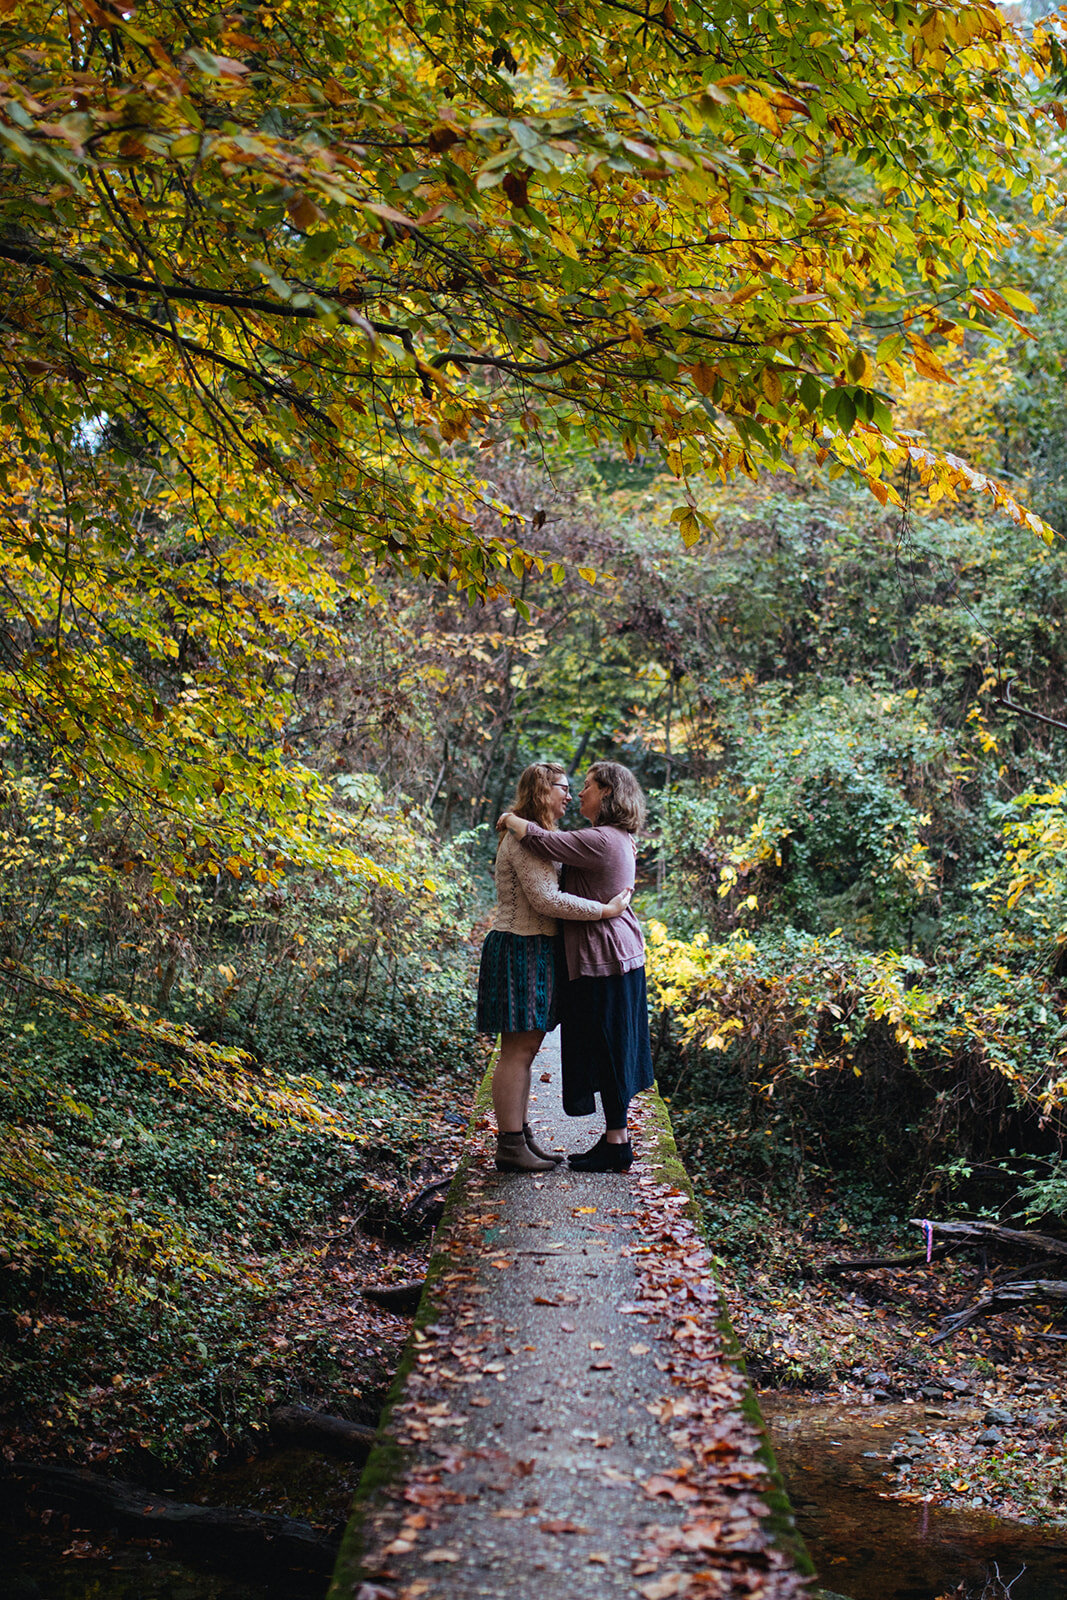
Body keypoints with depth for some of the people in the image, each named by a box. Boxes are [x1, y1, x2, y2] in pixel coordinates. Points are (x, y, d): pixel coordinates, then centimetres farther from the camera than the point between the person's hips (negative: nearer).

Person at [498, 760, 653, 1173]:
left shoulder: (600, 841, -20)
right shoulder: (620, 840, 12)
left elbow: (539, 841, -25)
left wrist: (510, 820, -6)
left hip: (603, 957, -10)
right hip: (623, 953, 10)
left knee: (606, 1050, -2)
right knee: (611, 1050, 14)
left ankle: (617, 1146, 4)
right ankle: (617, 1137, 21)